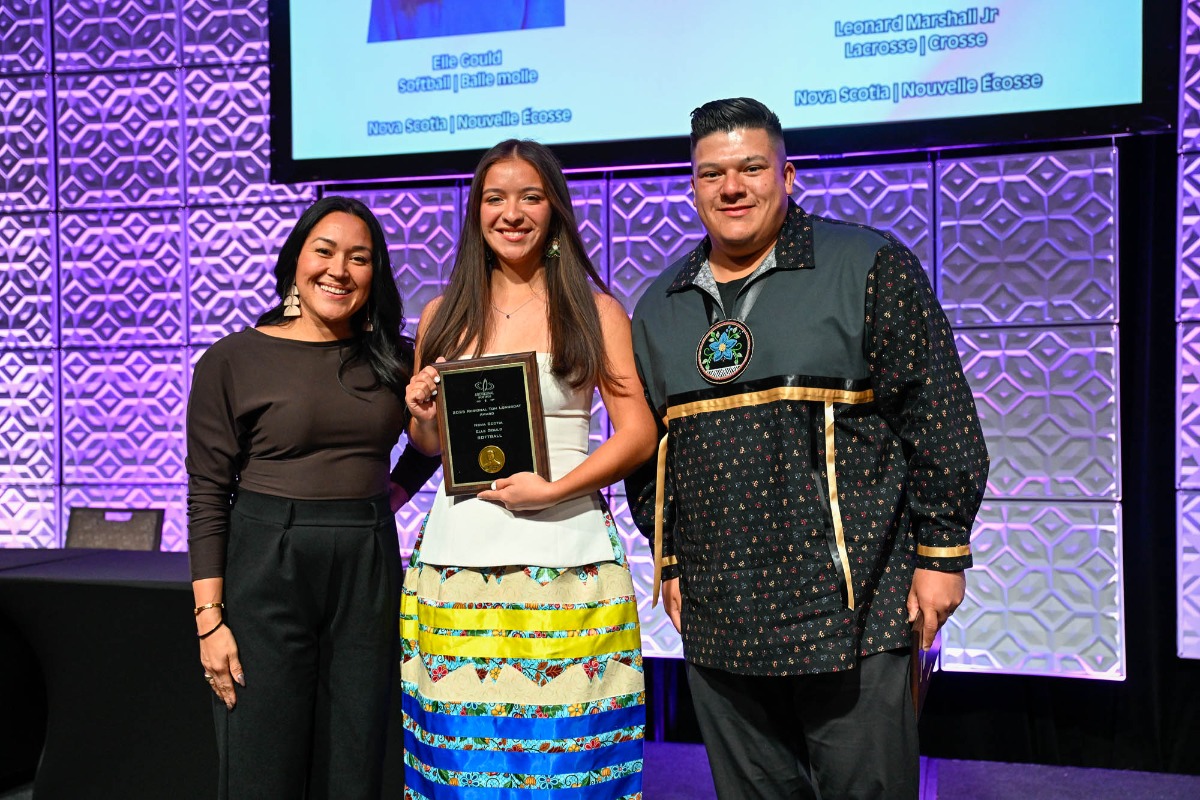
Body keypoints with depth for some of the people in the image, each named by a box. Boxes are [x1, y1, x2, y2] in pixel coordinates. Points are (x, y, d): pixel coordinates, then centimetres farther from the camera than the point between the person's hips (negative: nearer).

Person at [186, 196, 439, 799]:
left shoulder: (393, 358, 6)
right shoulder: (232, 360, -3)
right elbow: (207, 497, -4)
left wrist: (398, 490, 6)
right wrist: (209, 618, -10)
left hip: (367, 573, 3)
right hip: (266, 570, -3)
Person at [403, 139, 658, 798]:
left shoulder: (595, 312, 5)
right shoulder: (443, 317, 12)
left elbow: (639, 434, -1)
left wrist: (554, 489, -12)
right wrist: (424, 417, -3)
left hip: (565, 555, -2)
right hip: (458, 554, 2)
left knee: (564, 745, -1)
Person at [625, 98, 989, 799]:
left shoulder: (870, 267, -3)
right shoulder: (660, 308, 12)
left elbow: (940, 418, -6)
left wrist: (942, 553, -8)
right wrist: (670, 563, 15)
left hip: (853, 610, -4)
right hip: (716, 618, 5)